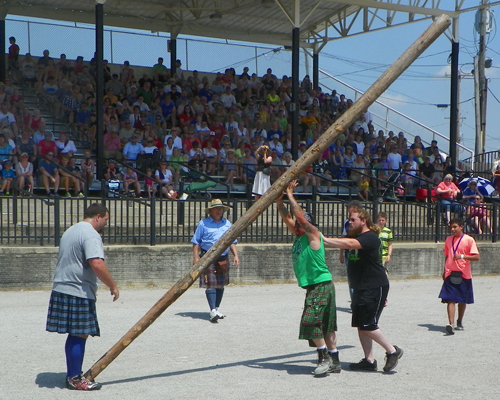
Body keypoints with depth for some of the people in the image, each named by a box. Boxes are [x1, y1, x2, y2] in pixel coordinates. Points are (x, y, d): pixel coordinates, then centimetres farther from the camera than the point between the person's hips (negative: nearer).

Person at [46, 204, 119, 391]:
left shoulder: (70, 231, 20)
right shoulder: (91, 235, -13)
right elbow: (97, 264, -26)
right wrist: (112, 286, -15)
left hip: (61, 289, 10)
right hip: (79, 293, -10)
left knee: (74, 335, 15)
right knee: (80, 335, -3)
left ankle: (72, 375, 20)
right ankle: (75, 379, 1)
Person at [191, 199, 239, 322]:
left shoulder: (227, 224, 15)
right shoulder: (203, 223, 1)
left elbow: (232, 241, 18)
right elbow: (196, 242, 0)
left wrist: (235, 255, 7)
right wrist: (195, 257, -8)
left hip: (223, 258, 5)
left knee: (221, 285, 10)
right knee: (210, 285, -11)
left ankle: (217, 308, 23)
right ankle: (213, 310, -16)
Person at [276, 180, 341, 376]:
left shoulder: (313, 235, -10)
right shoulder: (298, 235, 13)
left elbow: (300, 216, -21)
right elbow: (286, 216, 11)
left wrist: (290, 196, -15)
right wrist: (279, 199, -1)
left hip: (321, 285, -9)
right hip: (313, 286, 9)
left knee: (311, 320, -16)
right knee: (326, 325, 10)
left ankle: (325, 357, -8)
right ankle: (334, 362, 13)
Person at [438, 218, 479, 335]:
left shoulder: (469, 240, -4)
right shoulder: (448, 240, 11)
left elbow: (476, 257, -9)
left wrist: (462, 256, -20)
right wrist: (444, 271, 19)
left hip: (464, 275, -2)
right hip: (450, 274, 2)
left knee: (462, 300, 10)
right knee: (450, 300, -12)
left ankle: (459, 322, 27)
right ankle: (451, 324, -21)